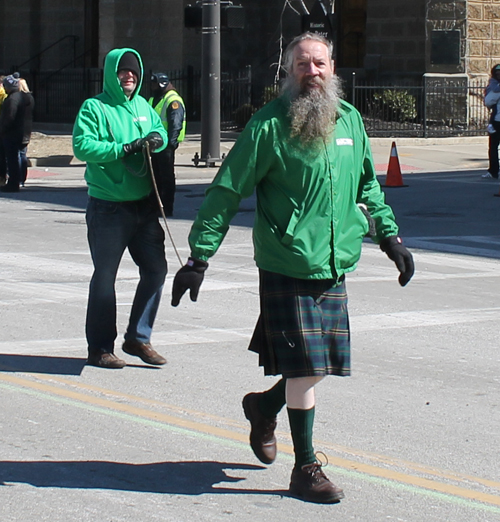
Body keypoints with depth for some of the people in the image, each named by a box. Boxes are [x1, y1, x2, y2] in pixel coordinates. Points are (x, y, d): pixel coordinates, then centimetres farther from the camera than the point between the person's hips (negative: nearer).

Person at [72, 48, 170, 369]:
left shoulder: (143, 106, 12)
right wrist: (124, 149, -23)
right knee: (105, 276, 1)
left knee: (156, 268, 6)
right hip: (108, 207, -6)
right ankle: (100, 348, 10)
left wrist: (157, 139, -1)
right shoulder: (95, 108, -6)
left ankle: (138, 338, 20)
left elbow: (161, 131, 23)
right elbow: (82, 146, -16)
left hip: (144, 206, 6)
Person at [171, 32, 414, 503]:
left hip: (334, 267, 6)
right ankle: (305, 469, 9)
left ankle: (264, 406, 40)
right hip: (287, 267, -6)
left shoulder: (349, 119, 8)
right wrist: (199, 256, -11)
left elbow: (367, 185, 23)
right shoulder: (269, 125, -10)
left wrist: (389, 235, 20)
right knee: (304, 368, -4)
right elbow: (227, 191, -8)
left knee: (320, 365, 11)